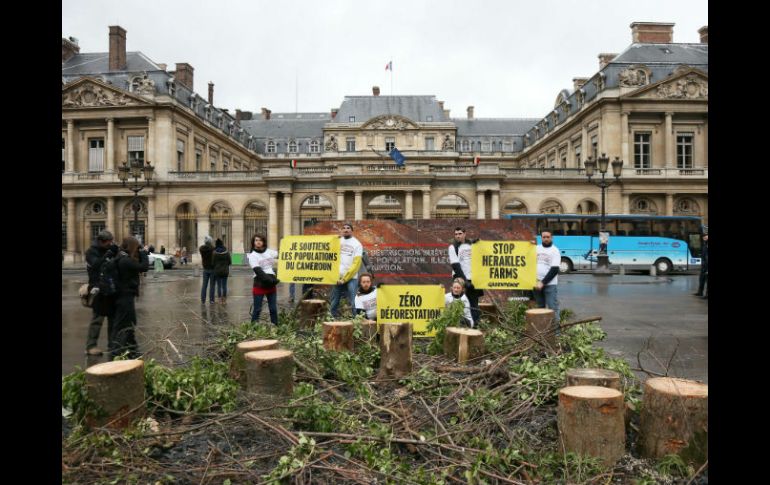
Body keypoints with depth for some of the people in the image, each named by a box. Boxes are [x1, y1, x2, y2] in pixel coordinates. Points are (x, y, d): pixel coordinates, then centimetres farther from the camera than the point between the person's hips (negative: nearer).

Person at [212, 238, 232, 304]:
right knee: (224, 285, 8)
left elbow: (213, 262, -9)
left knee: (219, 286, 5)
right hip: (225, 271, 2)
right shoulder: (226, 252, -3)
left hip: (217, 271, -2)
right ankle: (224, 299, 13)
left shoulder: (214, 253, -10)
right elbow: (230, 262, 3)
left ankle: (220, 299, 7)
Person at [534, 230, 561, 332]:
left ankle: (555, 328, -1)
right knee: (540, 307, 11)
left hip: (550, 284, -4)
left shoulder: (555, 251, -3)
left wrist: (543, 282, -15)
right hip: (536, 283, 4)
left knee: (552, 307, -6)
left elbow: (554, 270, -10)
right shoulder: (536, 248, 11)